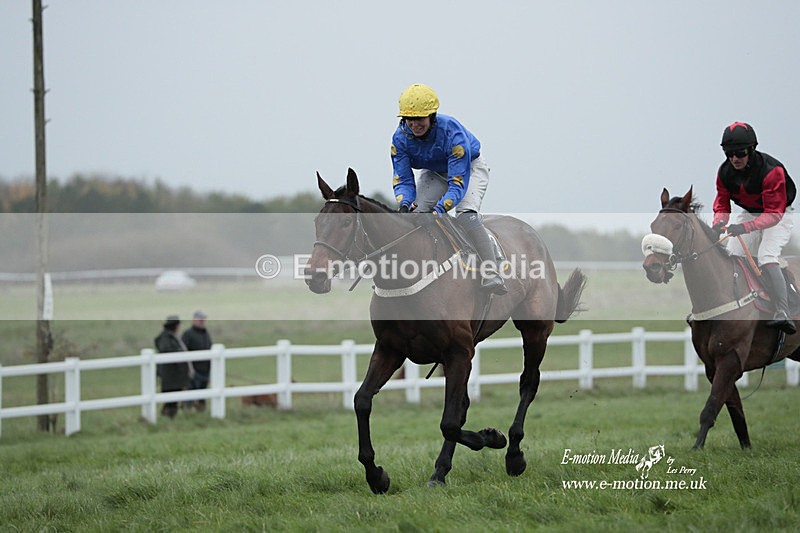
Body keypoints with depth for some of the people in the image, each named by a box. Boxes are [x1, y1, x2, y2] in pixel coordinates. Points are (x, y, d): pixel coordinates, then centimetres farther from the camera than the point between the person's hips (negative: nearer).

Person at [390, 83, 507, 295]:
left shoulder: (451, 132, -38)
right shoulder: (400, 138, -24)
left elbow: (459, 183, -40)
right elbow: (403, 179, -20)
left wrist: (440, 208, -56)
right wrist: (404, 204, -42)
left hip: (469, 168, -5)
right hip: (434, 173, 5)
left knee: (466, 214, -29)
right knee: (416, 213, -15)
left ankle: (491, 275, -28)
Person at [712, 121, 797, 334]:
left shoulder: (771, 170, -32)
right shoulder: (725, 171, -14)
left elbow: (774, 214, -34)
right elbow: (722, 203, -4)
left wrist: (746, 227, -48)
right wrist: (719, 222, -27)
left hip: (778, 215, -6)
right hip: (748, 213, 6)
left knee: (767, 258, -27)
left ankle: (783, 315, -31)